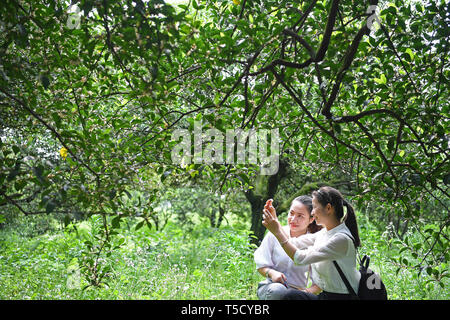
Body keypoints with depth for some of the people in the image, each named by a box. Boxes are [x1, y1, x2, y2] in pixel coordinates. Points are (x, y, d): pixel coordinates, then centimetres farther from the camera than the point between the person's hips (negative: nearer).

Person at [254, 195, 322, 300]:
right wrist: (271, 272, -16)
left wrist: (308, 291, -19)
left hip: (296, 291, 0)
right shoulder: (274, 235, -1)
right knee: (278, 289, -35)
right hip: (269, 287, 1)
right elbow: (261, 265, 5)